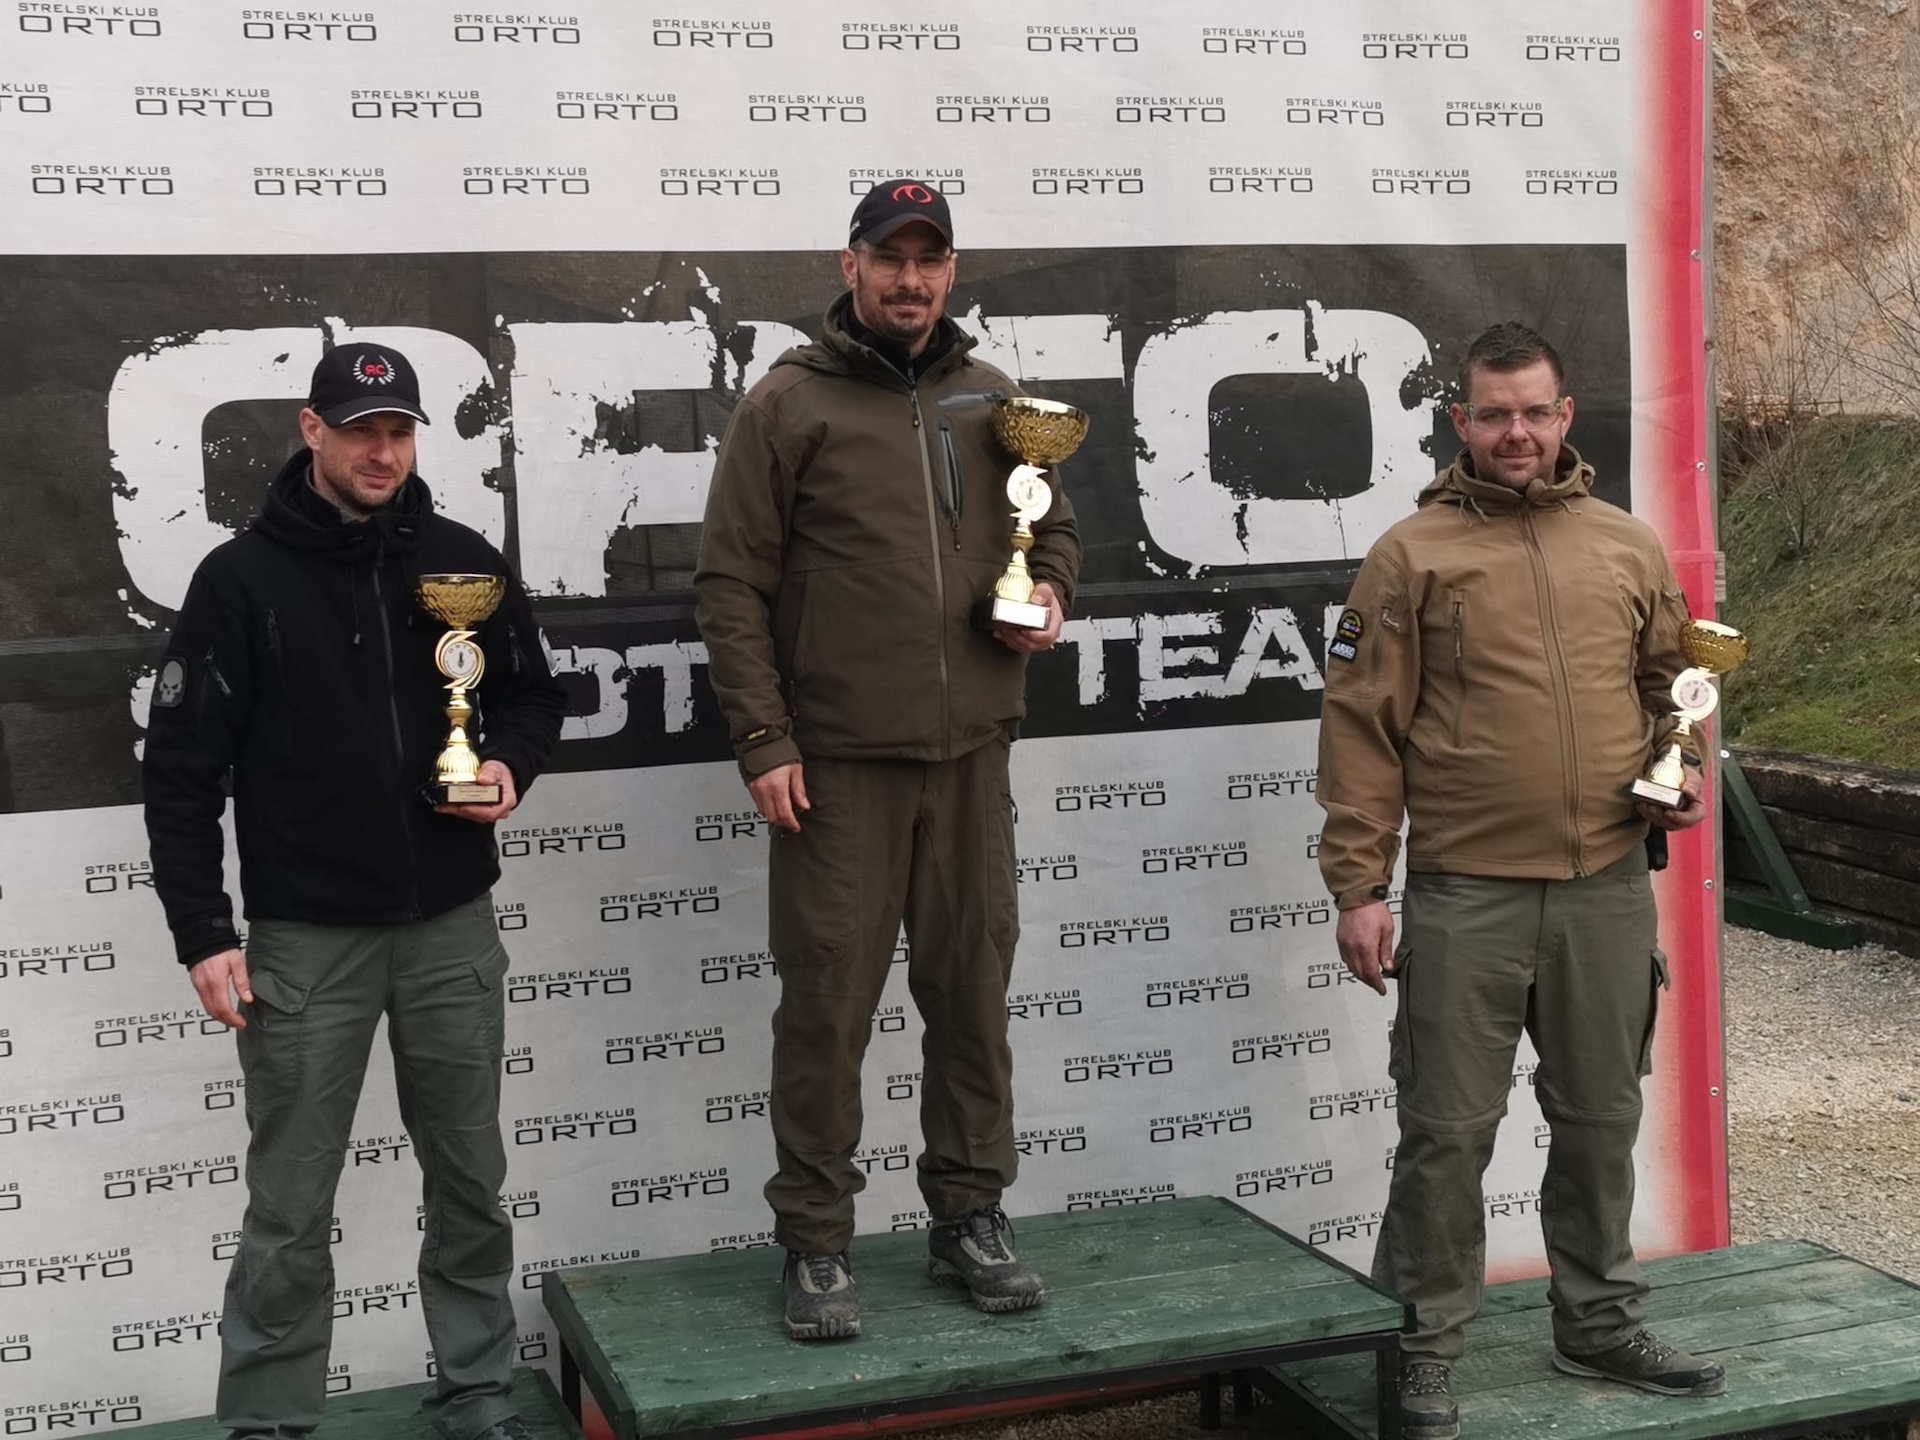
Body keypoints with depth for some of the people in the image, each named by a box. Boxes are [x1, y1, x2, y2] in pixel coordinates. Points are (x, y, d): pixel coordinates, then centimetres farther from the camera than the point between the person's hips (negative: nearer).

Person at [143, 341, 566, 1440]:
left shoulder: (465, 562, 4)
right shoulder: (243, 579, -5)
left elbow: (535, 696, 16)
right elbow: (182, 768, -5)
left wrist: (511, 766, -6)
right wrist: (204, 932, -9)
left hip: (453, 928, 3)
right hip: (305, 938, -3)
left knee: (471, 1186, 13)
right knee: (290, 1209, 5)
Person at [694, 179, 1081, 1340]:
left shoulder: (992, 399, 11)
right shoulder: (788, 404, -2)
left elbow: (1054, 525, 23)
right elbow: (732, 584, -5)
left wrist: (1051, 592, 0)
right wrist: (764, 742, -11)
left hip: (972, 753, 4)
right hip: (837, 762, -4)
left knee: (974, 987, 10)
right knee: (829, 1003, 1)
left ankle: (970, 1215, 24)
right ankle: (818, 1245, 14)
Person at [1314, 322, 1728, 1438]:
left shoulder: (1630, 547, 10)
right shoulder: (1413, 556, -2)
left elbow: (1673, 681, 22)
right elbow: (1365, 728, -5)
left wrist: (1681, 769, 1)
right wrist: (1359, 886, -9)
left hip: (1609, 888, 4)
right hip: (1466, 895, -4)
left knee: (1602, 1118, 15)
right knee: (1449, 1131, 3)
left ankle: (1601, 1321, 33)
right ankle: (1425, 1347, 17)